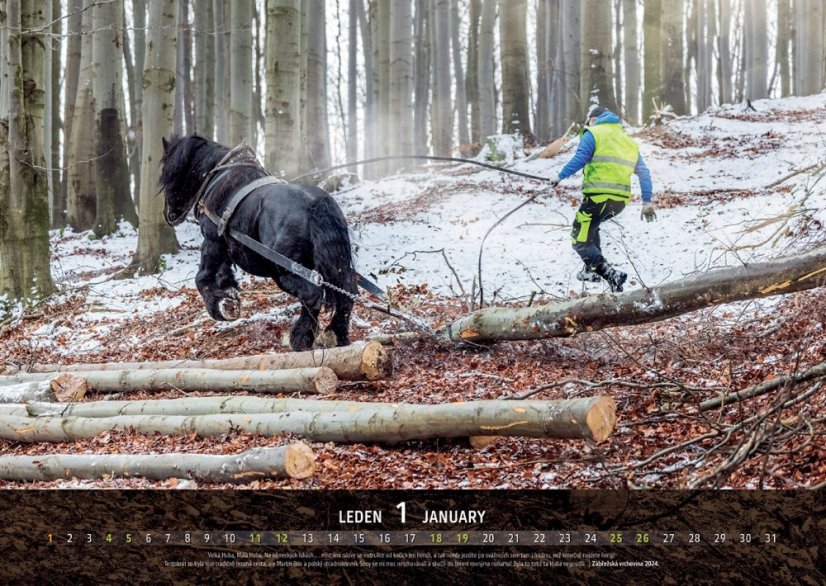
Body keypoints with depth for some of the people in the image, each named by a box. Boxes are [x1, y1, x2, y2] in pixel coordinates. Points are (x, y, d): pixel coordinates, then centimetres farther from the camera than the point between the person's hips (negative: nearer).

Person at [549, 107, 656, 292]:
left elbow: (579, 159, -11)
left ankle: (610, 275, -21)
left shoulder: (593, 134, 5)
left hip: (599, 196, -7)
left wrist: (560, 176, -1)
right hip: (622, 199, 7)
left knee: (580, 240, -3)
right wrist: (647, 201, 20)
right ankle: (591, 269, 28)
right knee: (591, 225, 33)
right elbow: (643, 172, 20)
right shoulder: (629, 141, 24)